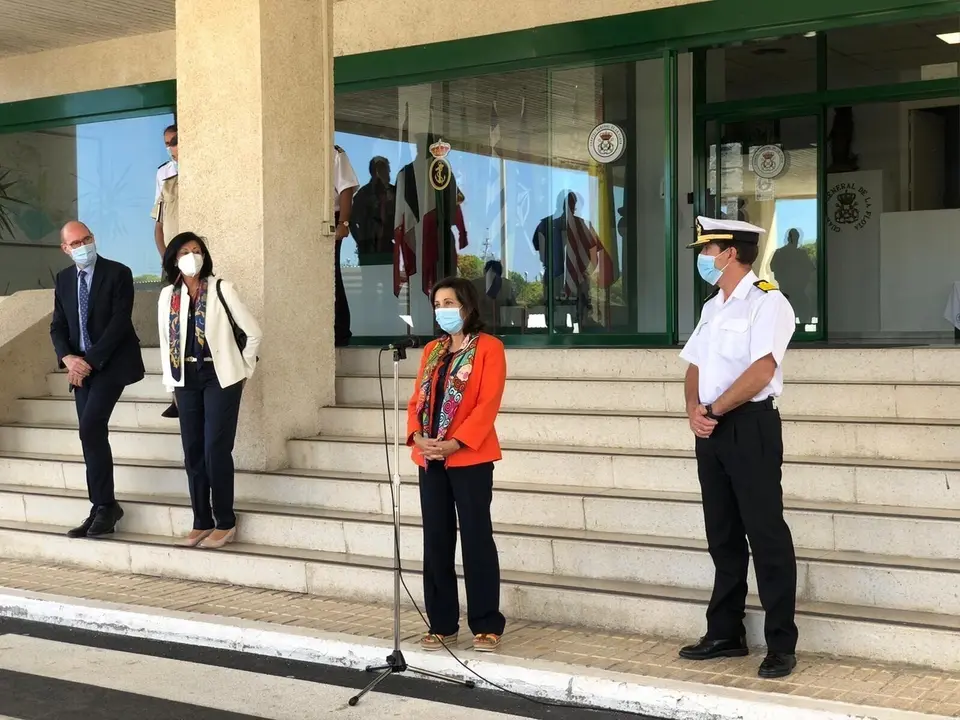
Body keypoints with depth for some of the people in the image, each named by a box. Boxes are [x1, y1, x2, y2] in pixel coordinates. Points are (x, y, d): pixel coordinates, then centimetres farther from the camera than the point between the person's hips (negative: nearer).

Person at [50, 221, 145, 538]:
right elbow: (58, 326, 9)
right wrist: (68, 358, -11)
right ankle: (101, 508, 10)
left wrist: (90, 360, -18)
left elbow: (119, 323, -15)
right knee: (92, 434, 5)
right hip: (81, 366, 6)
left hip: (111, 363, -6)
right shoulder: (63, 279, 10)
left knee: (91, 429, -19)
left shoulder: (118, 273, -8)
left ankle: (105, 505, -10)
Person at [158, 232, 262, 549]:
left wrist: (244, 370, 0)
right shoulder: (168, 296, 6)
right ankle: (202, 523, 15)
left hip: (220, 377, -4)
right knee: (193, 451, 5)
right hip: (187, 380, 5)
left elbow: (253, 332, -3)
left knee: (216, 449, -7)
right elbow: (165, 341, 13)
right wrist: (171, 380, 9)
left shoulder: (221, 289, -7)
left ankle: (225, 523, 3)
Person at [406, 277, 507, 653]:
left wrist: (456, 442, -20)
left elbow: (488, 404, -13)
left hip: (470, 457, -6)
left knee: (476, 539, -2)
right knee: (436, 541, 8)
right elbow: (417, 399, 12)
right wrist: (417, 436, -7)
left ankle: (486, 625, 6)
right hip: (430, 459, 6)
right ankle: (442, 624, 16)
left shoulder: (488, 347, -4)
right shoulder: (432, 350, 16)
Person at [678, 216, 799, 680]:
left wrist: (712, 409, -13)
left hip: (750, 426, -8)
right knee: (722, 536, 14)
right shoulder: (712, 307, 17)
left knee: (766, 535, -4)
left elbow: (761, 371, -20)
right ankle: (725, 634, 23)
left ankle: (781, 645, 3)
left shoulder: (767, 302, -9)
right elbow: (695, 367, 17)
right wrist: (694, 411, -3)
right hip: (711, 430, 8)